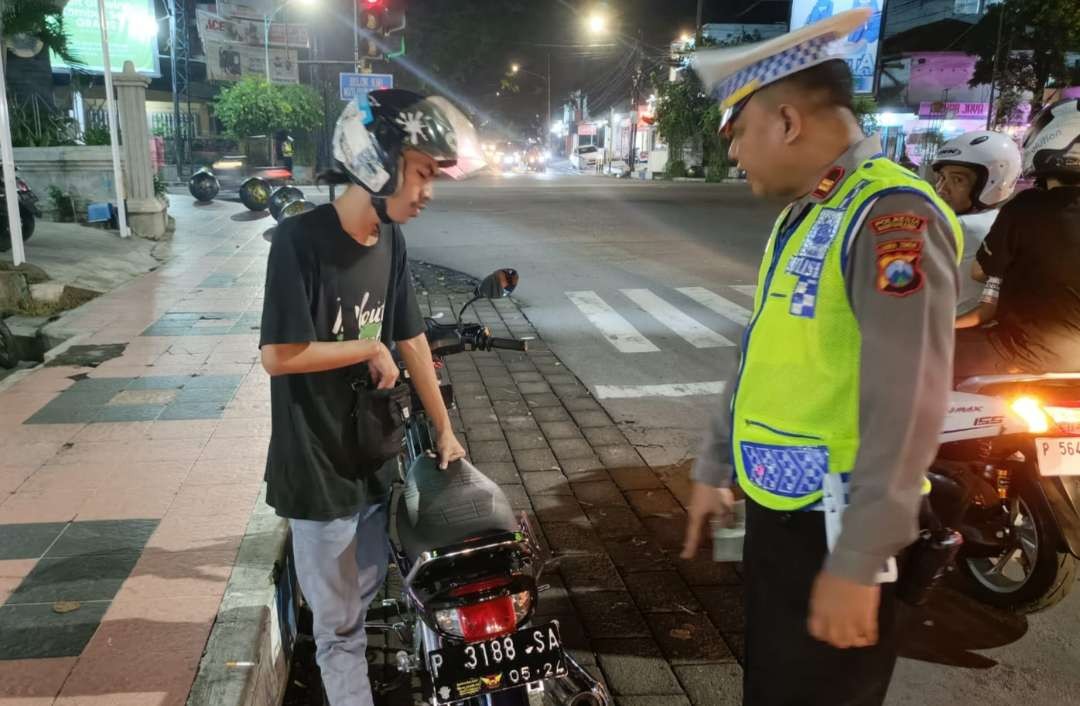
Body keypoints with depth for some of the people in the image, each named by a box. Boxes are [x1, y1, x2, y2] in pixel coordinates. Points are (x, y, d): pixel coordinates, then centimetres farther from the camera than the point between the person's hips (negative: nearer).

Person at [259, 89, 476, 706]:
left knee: (368, 601, 23)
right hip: (317, 467, -7)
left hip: (375, 457, 7)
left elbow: (412, 339, 8)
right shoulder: (301, 239, -21)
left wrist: (444, 429, 13)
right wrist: (369, 348, -13)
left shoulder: (391, 240, 2)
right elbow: (278, 355, -25)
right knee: (341, 625, 9)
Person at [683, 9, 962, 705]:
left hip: (834, 531, -9)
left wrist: (855, 562, -22)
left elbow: (907, 408, -24)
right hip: (777, 511, 9)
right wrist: (716, 467, 20)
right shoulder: (800, 216, 11)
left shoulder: (890, 214, -19)